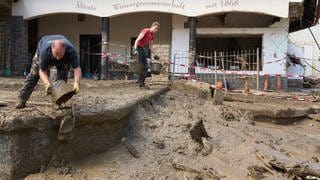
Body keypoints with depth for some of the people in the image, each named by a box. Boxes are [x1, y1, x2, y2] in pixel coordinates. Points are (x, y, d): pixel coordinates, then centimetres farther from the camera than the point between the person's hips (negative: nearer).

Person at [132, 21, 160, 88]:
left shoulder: (152, 35, 9)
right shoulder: (145, 31, -15)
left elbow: (150, 46, 18)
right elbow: (137, 40, -24)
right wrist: (135, 49, -34)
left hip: (143, 49, 8)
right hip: (138, 48, -8)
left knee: (145, 66, 3)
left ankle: (142, 83, 8)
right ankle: (140, 83, -7)